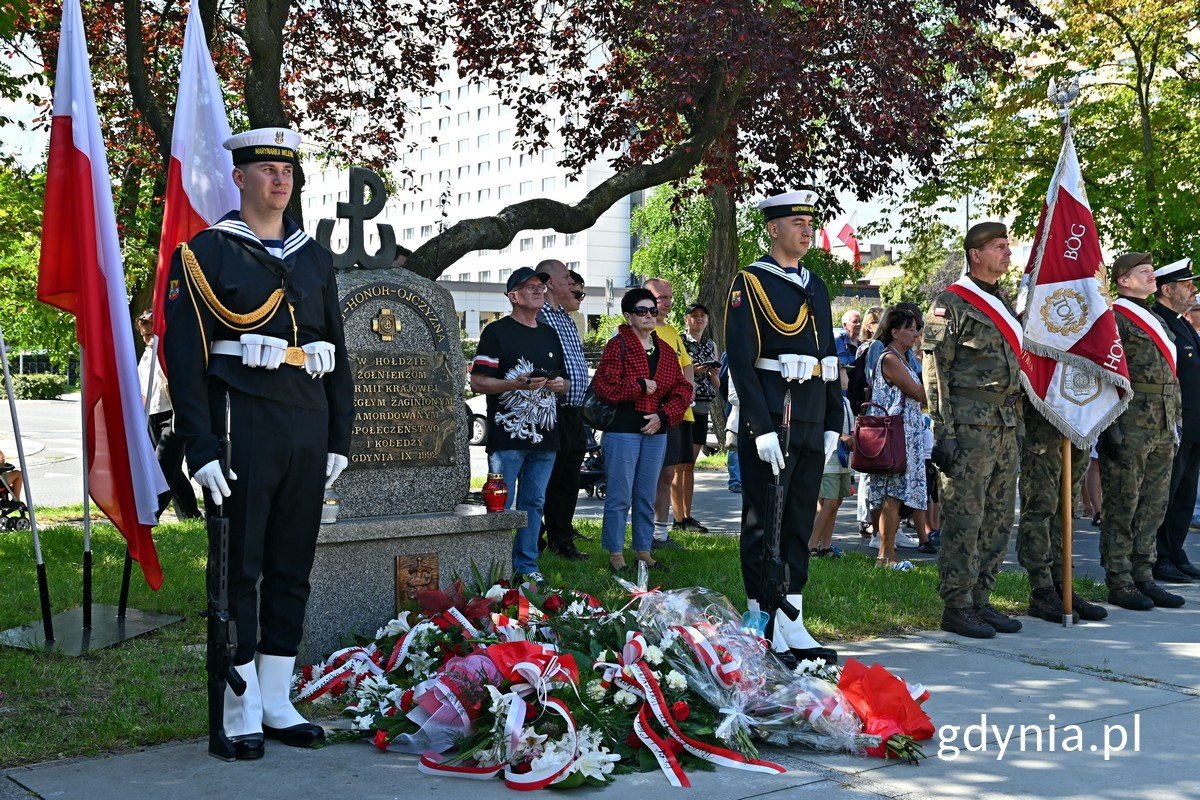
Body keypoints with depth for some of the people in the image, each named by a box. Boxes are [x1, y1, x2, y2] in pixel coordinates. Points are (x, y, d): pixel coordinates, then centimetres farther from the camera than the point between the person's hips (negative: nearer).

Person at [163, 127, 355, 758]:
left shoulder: (314, 256, 15)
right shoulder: (207, 252, -1)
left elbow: (337, 352, 17)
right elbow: (184, 356, -7)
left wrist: (339, 438, 12)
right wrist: (201, 450, -14)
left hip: (308, 432, 5)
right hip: (243, 429, -5)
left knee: (292, 568, 9)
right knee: (239, 569, 0)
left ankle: (277, 704, 19)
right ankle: (240, 713, 9)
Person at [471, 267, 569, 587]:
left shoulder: (550, 334, 18)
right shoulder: (497, 332, -2)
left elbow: (565, 381, 26)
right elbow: (477, 383, -8)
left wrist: (560, 384, 2)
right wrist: (518, 383, -20)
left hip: (543, 437, 6)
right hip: (507, 437, -6)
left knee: (533, 503, 10)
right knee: (501, 507, -4)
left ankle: (527, 567, 18)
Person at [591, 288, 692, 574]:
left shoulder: (666, 351, 14)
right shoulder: (618, 346, -4)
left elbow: (682, 389, 11)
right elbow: (605, 387, -14)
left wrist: (664, 415, -4)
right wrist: (642, 386, -9)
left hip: (656, 430, 6)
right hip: (622, 429, -6)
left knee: (647, 496, 12)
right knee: (620, 496, -2)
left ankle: (644, 551, 22)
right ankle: (616, 555, 6)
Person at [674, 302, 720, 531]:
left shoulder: (711, 345, 15)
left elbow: (717, 386, 17)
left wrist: (713, 373, -3)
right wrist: (692, 370, -17)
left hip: (702, 409, 6)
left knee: (690, 465, 10)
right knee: (680, 465, -6)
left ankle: (687, 516, 14)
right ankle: (680, 520, -5)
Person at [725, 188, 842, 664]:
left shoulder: (816, 287, 17)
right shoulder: (750, 284, -5)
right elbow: (741, 363, -12)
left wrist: (833, 424, 12)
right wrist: (763, 429, -18)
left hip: (812, 424, 7)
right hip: (771, 423, -7)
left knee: (800, 525, 9)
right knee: (763, 527, -1)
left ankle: (791, 625, 14)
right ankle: (763, 629, 5)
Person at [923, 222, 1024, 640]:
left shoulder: (1004, 304, 19)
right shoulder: (951, 304, -6)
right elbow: (935, 372, -10)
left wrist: (1017, 425, 19)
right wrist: (943, 433, -16)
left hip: (1006, 427, 8)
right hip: (969, 427, -8)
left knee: (999, 520, 9)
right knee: (964, 518, -7)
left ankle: (980, 600, 17)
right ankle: (956, 607, -1)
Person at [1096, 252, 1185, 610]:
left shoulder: (1155, 321, 21)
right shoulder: (1113, 318, -7)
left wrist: (1174, 424, 19)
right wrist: (1110, 429, -20)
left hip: (1161, 432, 9)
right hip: (1129, 428, -9)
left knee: (1153, 507, 10)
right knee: (1122, 507, -3)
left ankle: (1143, 577, 17)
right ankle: (1119, 584, 2)